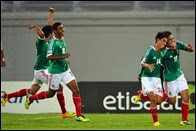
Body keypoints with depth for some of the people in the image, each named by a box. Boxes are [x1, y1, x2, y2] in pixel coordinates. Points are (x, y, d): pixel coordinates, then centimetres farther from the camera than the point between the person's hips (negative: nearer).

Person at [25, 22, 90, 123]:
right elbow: (49, 57, -25)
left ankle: (79, 116, -6)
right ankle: (30, 98, 36)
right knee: (50, 94, 10)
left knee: (76, 90, -8)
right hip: (55, 72, -7)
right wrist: (62, 56, -31)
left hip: (65, 70, 7)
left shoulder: (62, 39, 8)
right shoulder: (53, 42, -17)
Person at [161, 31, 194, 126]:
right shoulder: (165, 53, -26)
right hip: (170, 79, -6)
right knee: (172, 101, 6)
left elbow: (190, 50, 0)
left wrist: (190, 48, -20)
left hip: (179, 75, 6)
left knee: (186, 96, -2)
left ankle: (184, 120, 7)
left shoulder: (177, 44, -8)